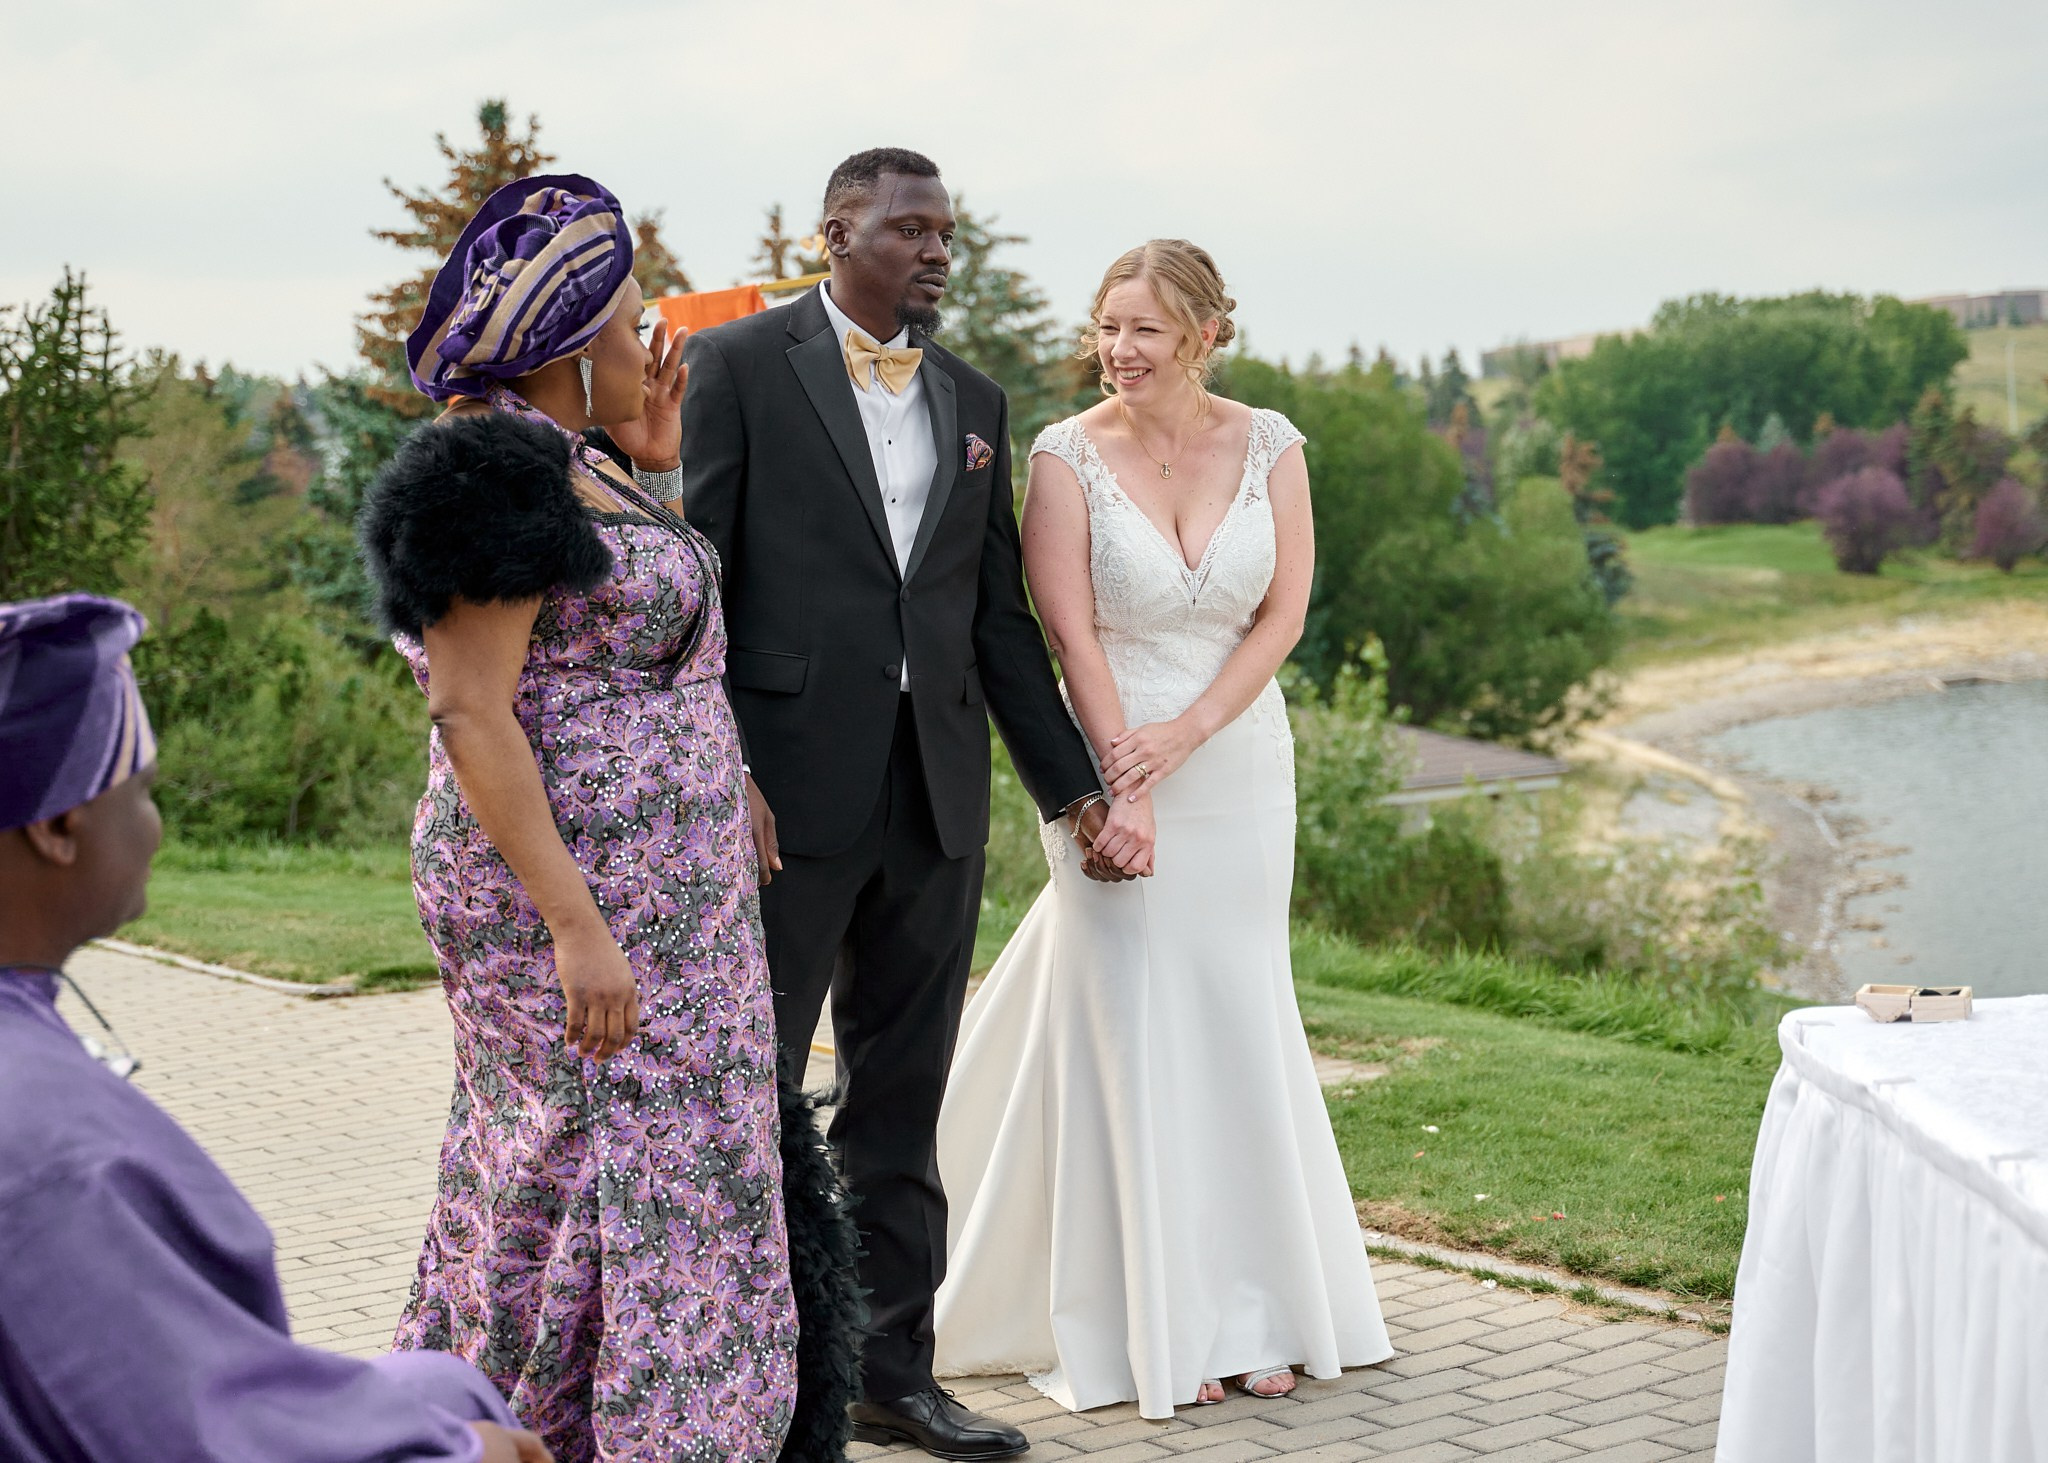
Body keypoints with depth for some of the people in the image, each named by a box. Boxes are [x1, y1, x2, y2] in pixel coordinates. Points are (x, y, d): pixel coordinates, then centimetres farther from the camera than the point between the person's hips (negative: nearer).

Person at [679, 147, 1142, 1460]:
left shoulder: (974, 400, 15)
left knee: (902, 1105, 11)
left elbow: (1001, 616, 16)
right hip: (790, 785, -5)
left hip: (938, 795, 5)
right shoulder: (740, 364, -1)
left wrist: (1073, 787, 13)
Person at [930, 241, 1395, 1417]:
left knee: (1239, 1026, 7)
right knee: (1126, 1033, -1)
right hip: (1115, 768, -2)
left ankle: (1252, 1316, 18)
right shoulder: (1069, 456, -5)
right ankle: (1147, 1330, 8)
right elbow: (1072, 631, -10)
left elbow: (1285, 612, -2)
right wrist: (1121, 781, -17)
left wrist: (1185, 733, -13)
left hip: (1242, 775, 3)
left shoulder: (1269, 446, 1)